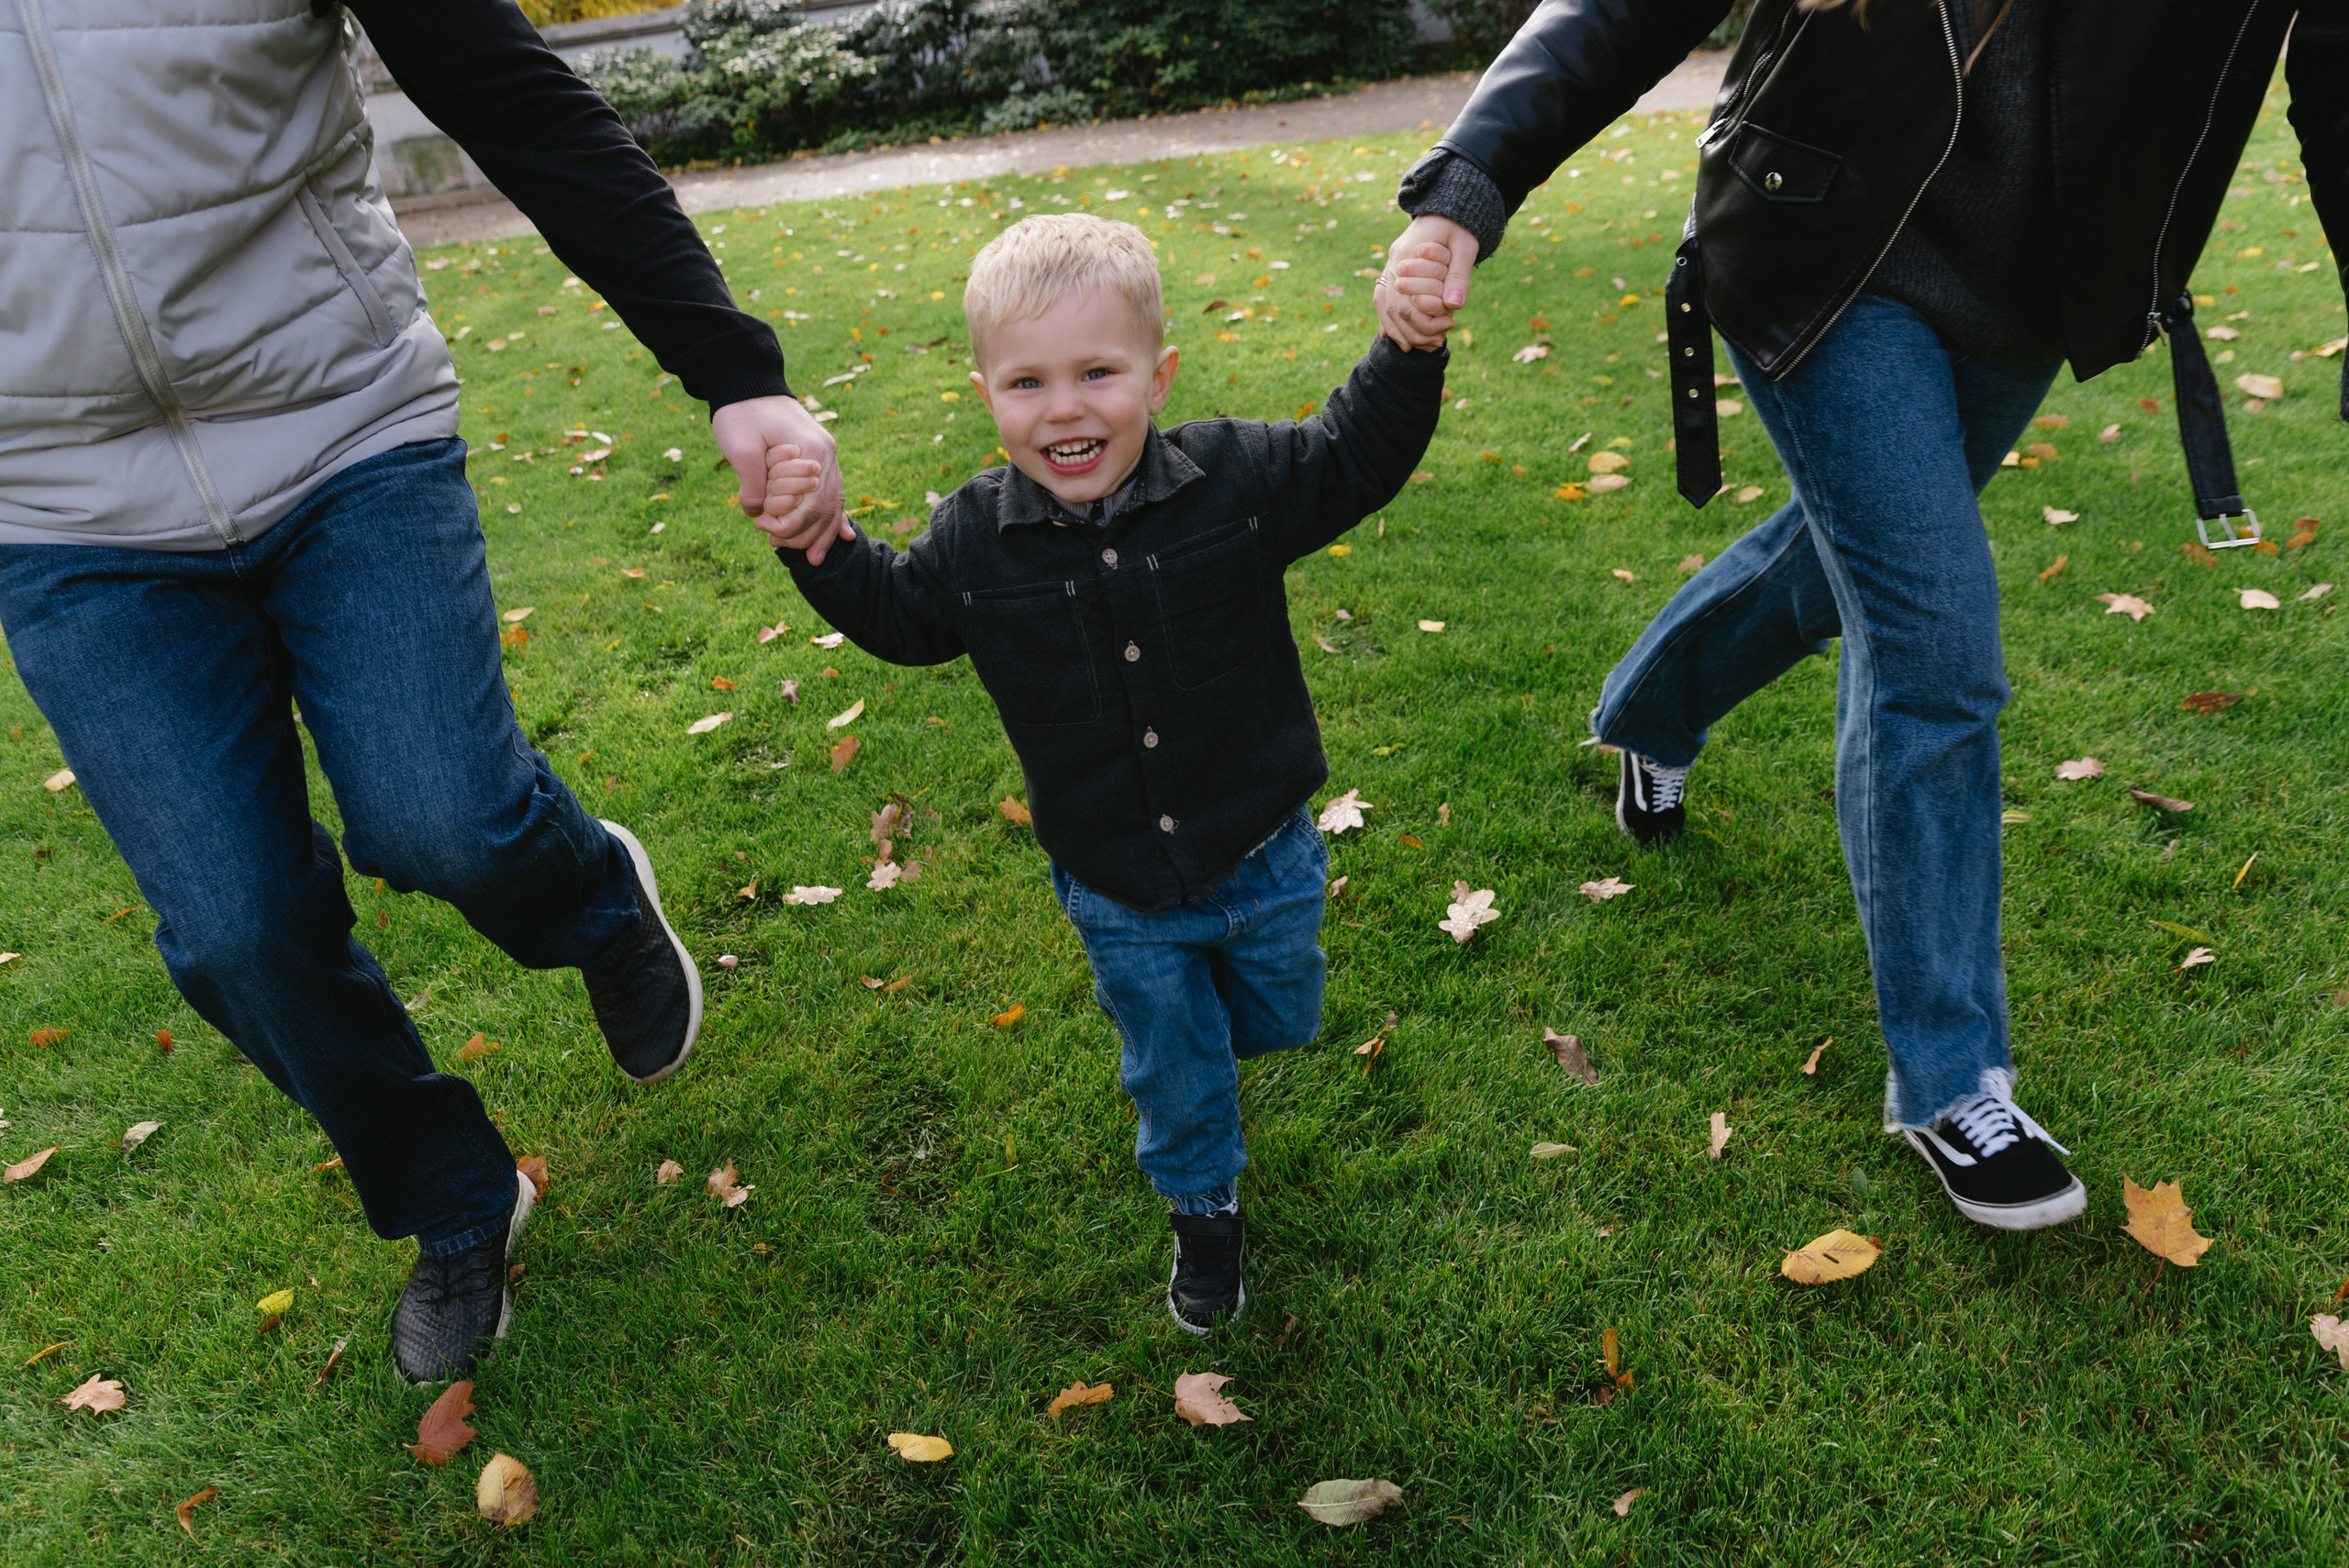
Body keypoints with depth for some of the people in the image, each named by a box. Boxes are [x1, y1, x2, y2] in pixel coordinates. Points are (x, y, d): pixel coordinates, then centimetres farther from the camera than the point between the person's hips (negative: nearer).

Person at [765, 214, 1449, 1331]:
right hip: (1117, 896, 0)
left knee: (1279, 1022, 27)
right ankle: (1203, 1203, 49)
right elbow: (900, 616, 4)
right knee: (1173, 1068, 19)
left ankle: (1216, 1016, 63)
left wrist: (1411, 352, -27)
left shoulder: (1237, 481, -18)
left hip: (1264, 859, 1)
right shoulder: (975, 540, -14)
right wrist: (818, 550, -13)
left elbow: (1357, 457, -10)